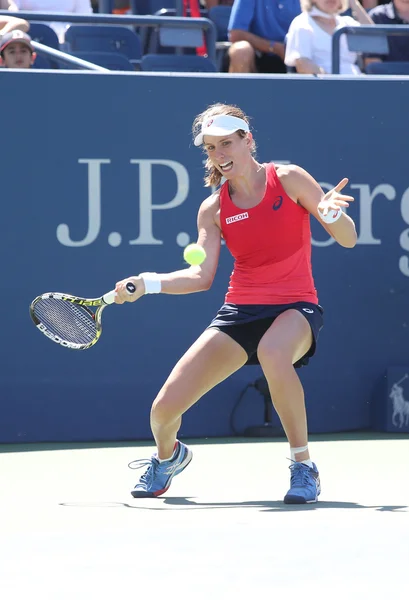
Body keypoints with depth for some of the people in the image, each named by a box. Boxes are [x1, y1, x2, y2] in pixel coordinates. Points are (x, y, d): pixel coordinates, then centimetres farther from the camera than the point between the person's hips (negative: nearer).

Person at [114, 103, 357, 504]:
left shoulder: (289, 179, -4)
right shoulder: (213, 209, 5)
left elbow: (348, 240, -3)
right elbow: (202, 276, -1)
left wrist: (331, 214, -25)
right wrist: (147, 283, -14)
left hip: (294, 308, -3)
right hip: (239, 311, 4)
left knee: (274, 353, -43)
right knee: (164, 409, -8)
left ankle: (303, 466, -24)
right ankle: (168, 457, 33)